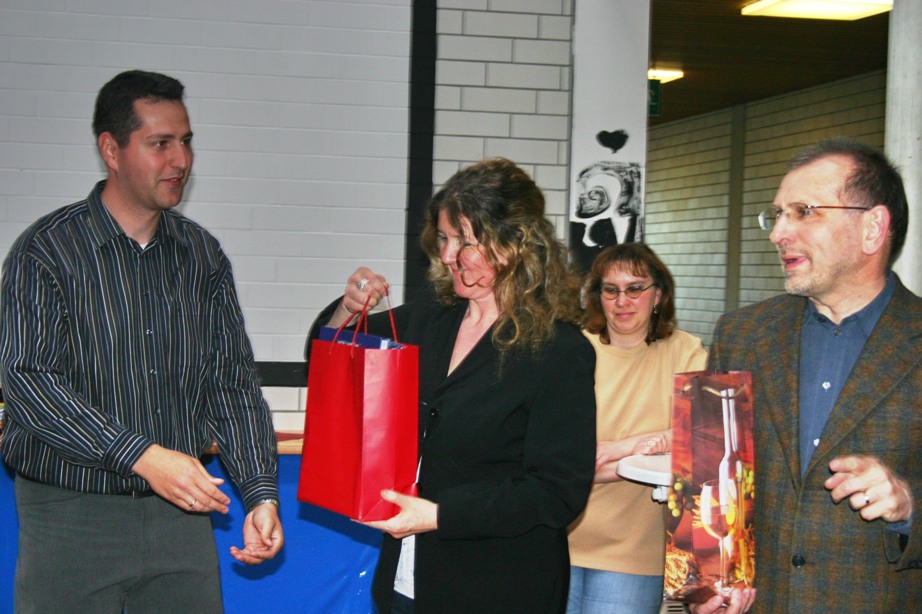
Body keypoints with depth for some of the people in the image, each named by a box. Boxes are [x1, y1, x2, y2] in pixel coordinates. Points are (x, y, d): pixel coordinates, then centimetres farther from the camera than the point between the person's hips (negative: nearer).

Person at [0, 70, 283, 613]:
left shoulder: (202, 254, 9)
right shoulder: (47, 251, -6)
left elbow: (233, 380, 8)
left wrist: (261, 492, -4)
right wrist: (142, 456, -24)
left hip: (181, 510, 4)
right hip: (72, 517, -4)